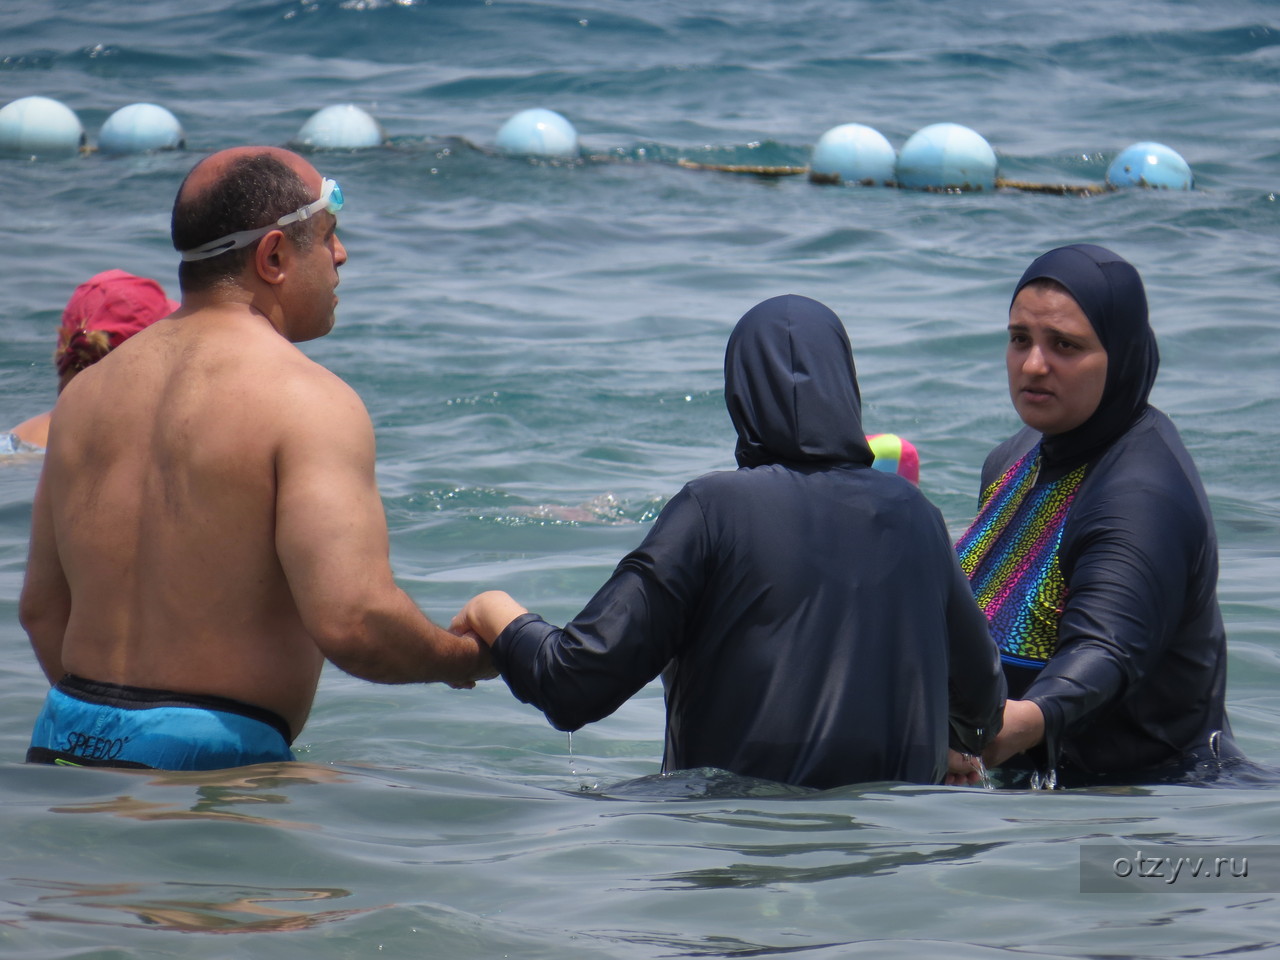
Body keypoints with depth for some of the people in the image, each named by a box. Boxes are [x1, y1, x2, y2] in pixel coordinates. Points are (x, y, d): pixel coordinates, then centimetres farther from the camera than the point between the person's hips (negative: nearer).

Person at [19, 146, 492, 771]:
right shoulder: (309, 402, -10)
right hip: (214, 764, -7)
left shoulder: (87, 392, 13)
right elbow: (351, 623, -20)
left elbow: (41, 607, 19)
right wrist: (467, 658, -1)